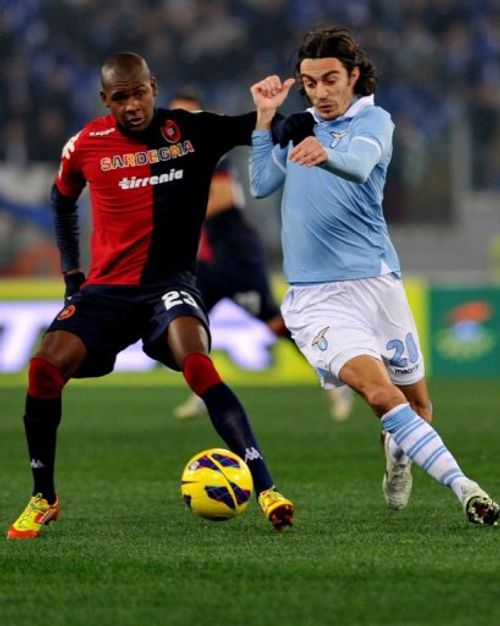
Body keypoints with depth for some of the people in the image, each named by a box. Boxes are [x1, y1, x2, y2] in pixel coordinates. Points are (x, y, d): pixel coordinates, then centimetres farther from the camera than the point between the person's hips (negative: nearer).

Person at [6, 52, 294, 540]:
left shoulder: (194, 132, -4)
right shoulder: (87, 146, 1)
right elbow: (62, 200, 22)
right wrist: (71, 269, 14)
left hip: (169, 282, -3)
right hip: (106, 287, 3)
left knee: (195, 362, -31)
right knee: (45, 368, -16)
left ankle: (265, 488, -33)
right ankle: (43, 498, 5)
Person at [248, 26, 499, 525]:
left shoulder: (373, 120, -1)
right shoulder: (300, 125, 15)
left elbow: (359, 163, -24)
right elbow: (261, 185, 9)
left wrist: (325, 154, -46)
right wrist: (265, 117, 4)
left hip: (375, 283, -1)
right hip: (315, 298, 1)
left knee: (415, 402, 9)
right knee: (379, 391, -23)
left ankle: (397, 452, 46)